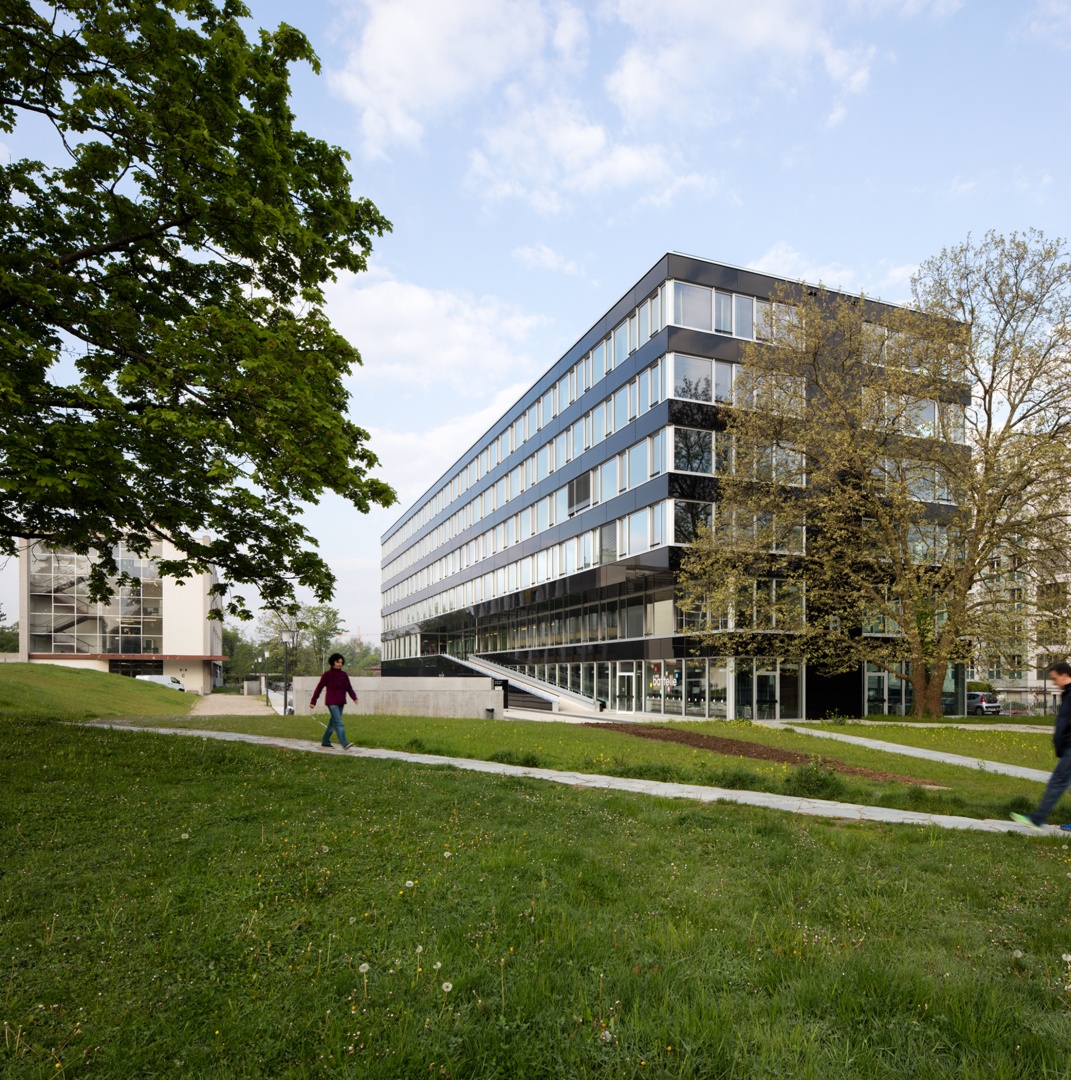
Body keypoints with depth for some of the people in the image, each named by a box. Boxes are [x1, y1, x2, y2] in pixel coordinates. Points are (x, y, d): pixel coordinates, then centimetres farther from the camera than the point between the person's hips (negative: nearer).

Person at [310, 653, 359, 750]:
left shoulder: (344, 675, 9)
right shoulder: (327, 674, -5)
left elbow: (349, 688, 6)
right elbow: (319, 688, -2)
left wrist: (354, 698, -10)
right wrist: (313, 701, -2)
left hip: (340, 703, 6)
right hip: (332, 702, -6)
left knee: (333, 722, 13)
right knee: (339, 722, -15)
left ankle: (325, 741, 28)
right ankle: (344, 744, -21)